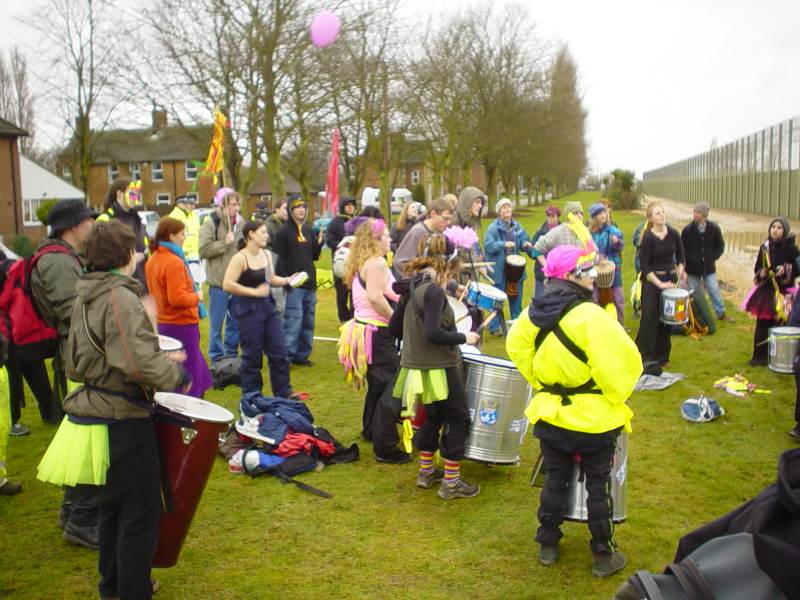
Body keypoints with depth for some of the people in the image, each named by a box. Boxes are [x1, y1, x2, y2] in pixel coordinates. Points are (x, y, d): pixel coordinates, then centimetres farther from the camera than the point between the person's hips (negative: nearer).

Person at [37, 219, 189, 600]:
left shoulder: (85, 297, 9)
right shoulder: (121, 298, -20)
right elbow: (140, 361, -31)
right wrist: (176, 374, -13)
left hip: (96, 409, 10)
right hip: (123, 421, -10)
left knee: (113, 505, 23)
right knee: (140, 514, 3)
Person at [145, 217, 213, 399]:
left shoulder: (152, 259, 7)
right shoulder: (174, 262, -21)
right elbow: (177, 299, -25)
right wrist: (197, 297, -9)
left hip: (161, 322, 9)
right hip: (181, 324, -9)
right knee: (188, 376, 1)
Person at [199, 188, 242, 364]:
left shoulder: (239, 223, 10)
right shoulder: (211, 224, -7)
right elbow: (204, 250, -15)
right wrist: (224, 243, -16)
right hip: (219, 282, -6)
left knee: (235, 323, 13)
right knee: (216, 324, 2)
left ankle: (231, 355, 26)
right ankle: (216, 359, 11)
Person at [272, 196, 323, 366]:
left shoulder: (309, 230, 14)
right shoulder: (284, 231, -7)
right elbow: (277, 258, -12)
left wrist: (319, 243, 0)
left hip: (310, 283, 7)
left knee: (308, 322, 11)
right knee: (293, 321, -9)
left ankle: (302, 354, 21)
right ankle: (286, 356, 0)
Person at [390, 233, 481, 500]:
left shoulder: (411, 288, 7)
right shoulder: (434, 291, -20)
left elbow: (394, 327, 12)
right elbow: (434, 333, -27)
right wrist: (464, 337, -15)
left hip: (418, 366, 9)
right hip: (439, 368, -9)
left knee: (432, 417, 23)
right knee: (457, 420, 4)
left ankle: (426, 472, 32)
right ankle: (451, 482, 10)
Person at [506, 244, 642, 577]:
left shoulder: (534, 313, -4)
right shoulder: (589, 315, -24)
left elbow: (517, 348, 10)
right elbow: (623, 361, -24)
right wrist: (616, 396, -6)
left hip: (550, 415, 5)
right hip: (594, 419, -5)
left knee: (555, 480, 19)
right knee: (598, 486, 11)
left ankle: (547, 545, 31)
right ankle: (603, 555, 22)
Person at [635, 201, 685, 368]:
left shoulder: (673, 234, 0)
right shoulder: (647, 238, -12)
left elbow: (680, 256, 13)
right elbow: (644, 266, -13)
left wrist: (680, 272, -1)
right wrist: (659, 284, -19)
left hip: (670, 278, 4)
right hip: (652, 281, -4)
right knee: (649, 319, -7)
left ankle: (661, 356, 20)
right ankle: (644, 358, -2)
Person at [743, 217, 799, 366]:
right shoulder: (765, 247, 6)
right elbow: (757, 268, 14)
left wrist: (786, 270, -20)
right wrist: (761, 273, -7)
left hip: (783, 291, -3)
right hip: (766, 291, 3)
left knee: (780, 325, -4)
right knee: (762, 325, 3)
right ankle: (759, 355, 12)